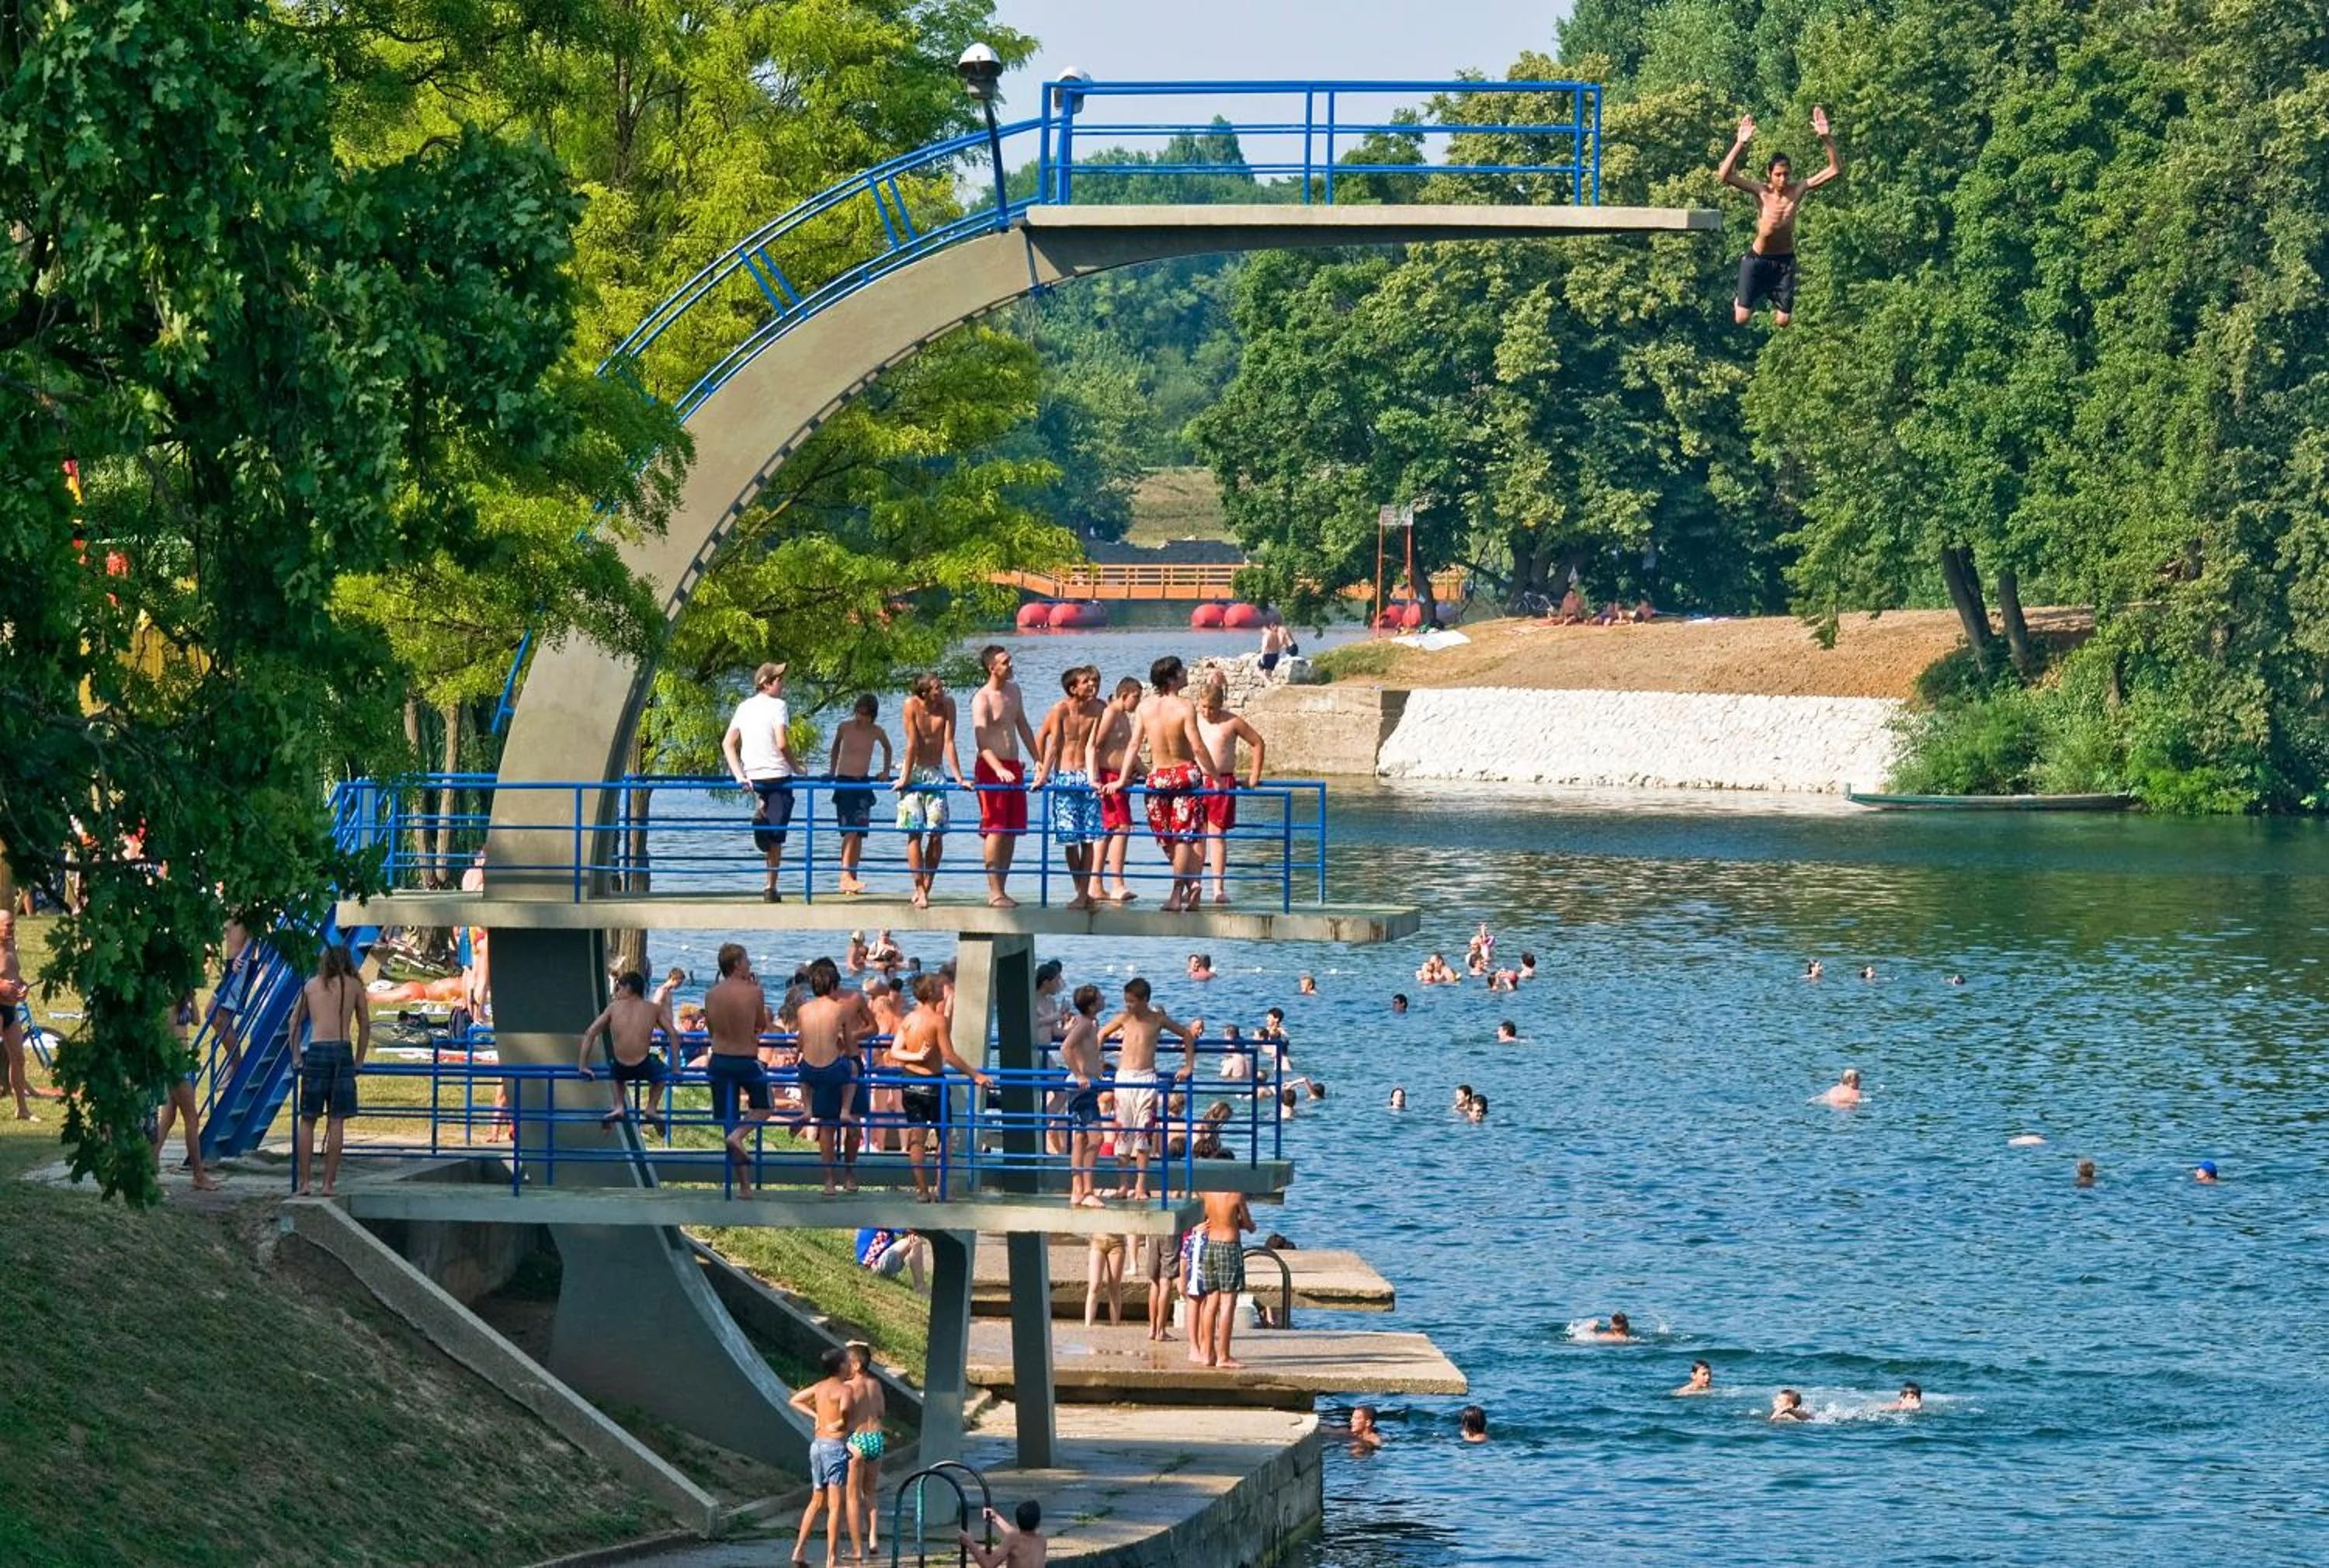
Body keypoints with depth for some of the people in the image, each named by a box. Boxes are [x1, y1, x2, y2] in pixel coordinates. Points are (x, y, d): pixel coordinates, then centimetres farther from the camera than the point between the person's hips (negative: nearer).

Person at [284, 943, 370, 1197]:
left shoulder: (311, 985, 14)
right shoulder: (354, 986, 11)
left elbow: (294, 1023, 17)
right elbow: (365, 1026, 13)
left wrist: (296, 1058, 21)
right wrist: (358, 1061, 20)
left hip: (315, 1052, 1)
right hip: (342, 1051, -1)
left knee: (307, 1120, 6)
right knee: (336, 1121, 1)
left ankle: (305, 1183, 3)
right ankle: (329, 1183, 0)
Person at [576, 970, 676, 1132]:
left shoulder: (614, 1007, 9)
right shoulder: (654, 1009, 9)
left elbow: (590, 1033, 6)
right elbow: (673, 1035, 5)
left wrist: (582, 1067, 10)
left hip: (620, 1069, 1)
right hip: (644, 1068, -1)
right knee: (660, 1072, 37)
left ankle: (618, 1107, 20)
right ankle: (652, 1108, 24)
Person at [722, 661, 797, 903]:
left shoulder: (744, 707, 7)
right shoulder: (778, 706, -10)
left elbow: (727, 744, 3)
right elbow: (782, 744, -19)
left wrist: (739, 775, 0)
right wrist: (795, 767, -3)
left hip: (752, 776, 5)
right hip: (778, 776, -5)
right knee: (776, 835, 2)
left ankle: (760, 811, 6)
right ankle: (771, 887, 0)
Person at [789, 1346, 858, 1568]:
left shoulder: (819, 1387, 9)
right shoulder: (844, 1389, -13)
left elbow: (795, 1401, 19)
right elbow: (844, 1409, -33)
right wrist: (843, 1423, -11)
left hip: (817, 1444, 7)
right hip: (835, 1446, -7)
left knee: (817, 1502, 18)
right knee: (836, 1505, -3)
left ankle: (799, 1549, 15)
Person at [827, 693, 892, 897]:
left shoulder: (877, 732, 1)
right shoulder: (844, 727, -5)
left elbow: (887, 748, 21)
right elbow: (836, 746, 14)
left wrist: (886, 771, 15)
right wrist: (832, 771, 17)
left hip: (864, 782, 3)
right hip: (844, 781, -3)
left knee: (859, 832, 1)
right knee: (850, 830, -16)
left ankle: (852, 878, 5)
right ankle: (846, 876, -23)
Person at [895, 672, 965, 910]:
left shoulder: (948, 705, -5)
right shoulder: (912, 705, -13)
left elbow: (949, 743, -5)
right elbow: (912, 744, -14)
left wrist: (958, 777, -8)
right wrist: (905, 777, -14)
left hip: (936, 774, 3)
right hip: (914, 772, -3)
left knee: (937, 833, -3)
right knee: (915, 832, -8)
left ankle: (925, 888, 9)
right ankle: (920, 890, -8)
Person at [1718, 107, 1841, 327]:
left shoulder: (1798, 190, -13)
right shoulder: (1761, 192, -18)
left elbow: (1835, 169, -16)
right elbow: (1725, 176, -31)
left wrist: (1827, 139, -30)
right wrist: (1740, 144, -41)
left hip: (1785, 260, 2)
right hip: (1758, 258, -2)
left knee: (1783, 321, 2)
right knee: (1742, 319, -2)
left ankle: (1772, 297, 38)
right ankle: (1740, 300, 36)